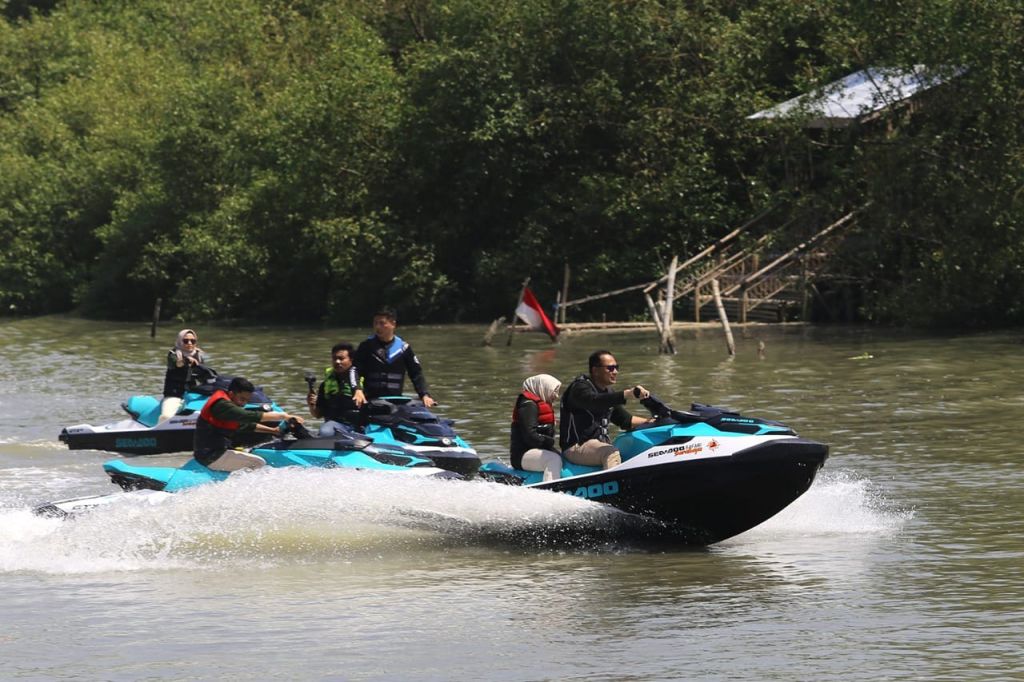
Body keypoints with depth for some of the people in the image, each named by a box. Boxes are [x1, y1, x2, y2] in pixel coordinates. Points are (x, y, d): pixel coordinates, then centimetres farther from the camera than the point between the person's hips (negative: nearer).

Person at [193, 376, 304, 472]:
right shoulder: (221, 405, -16)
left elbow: (247, 425, 25)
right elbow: (249, 416, -24)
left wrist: (273, 430, 19)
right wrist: (283, 416, -21)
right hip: (212, 456, -11)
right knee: (259, 463, -18)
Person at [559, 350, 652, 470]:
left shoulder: (608, 392, 18)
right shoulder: (580, 387, -12)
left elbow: (624, 419, 22)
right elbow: (595, 401, -34)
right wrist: (629, 394, -46)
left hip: (600, 443, 9)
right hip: (577, 446, -9)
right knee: (612, 454, -35)